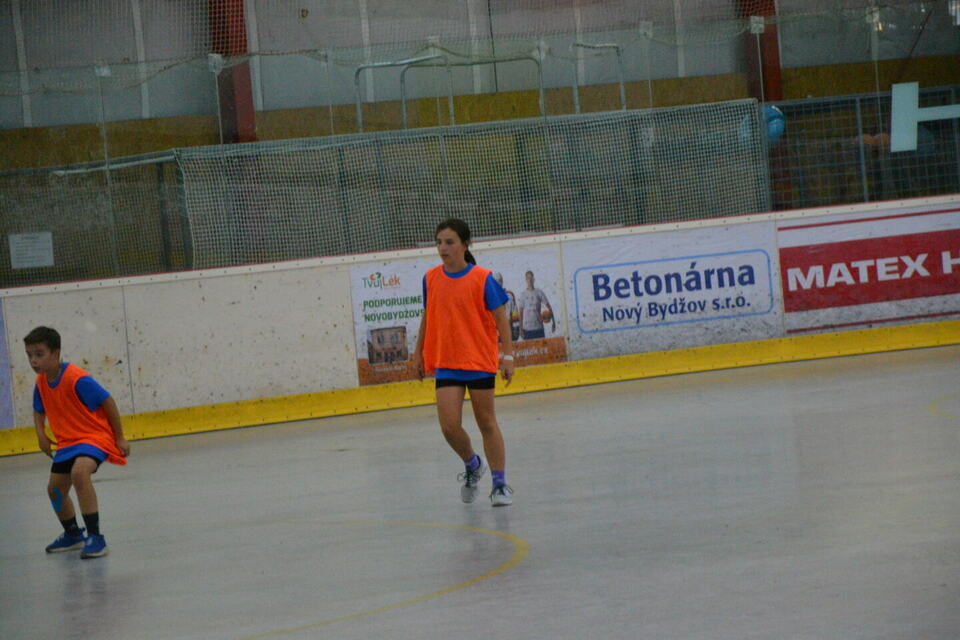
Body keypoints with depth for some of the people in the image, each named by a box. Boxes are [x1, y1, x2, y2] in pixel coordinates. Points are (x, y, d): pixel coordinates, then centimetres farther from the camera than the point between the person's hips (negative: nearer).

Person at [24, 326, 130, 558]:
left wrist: (120, 438, -13)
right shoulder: (41, 382, -1)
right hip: (67, 441, 9)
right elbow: (39, 411, 19)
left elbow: (108, 402, -18)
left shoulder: (77, 379, -24)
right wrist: (41, 435, 0)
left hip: (95, 436, -9)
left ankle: (95, 537, -31)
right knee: (55, 489, 14)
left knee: (79, 472, -35)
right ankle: (73, 535, 42)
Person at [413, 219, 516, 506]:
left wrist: (507, 355, -13)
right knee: (449, 425, -8)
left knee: (487, 423, 4)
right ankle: (472, 465, 20)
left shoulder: (482, 278, -9)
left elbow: (500, 318, -6)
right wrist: (418, 352, 20)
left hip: (480, 361, -3)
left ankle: (500, 484, 13)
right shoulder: (431, 279, 3)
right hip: (445, 363, 3)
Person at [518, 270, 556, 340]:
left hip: (538, 327, 1)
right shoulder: (523, 294, 1)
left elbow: (549, 307, 6)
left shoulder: (539, 293, 2)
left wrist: (553, 322, 1)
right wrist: (521, 327, 0)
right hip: (527, 328, -1)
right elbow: (521, 311, 4)